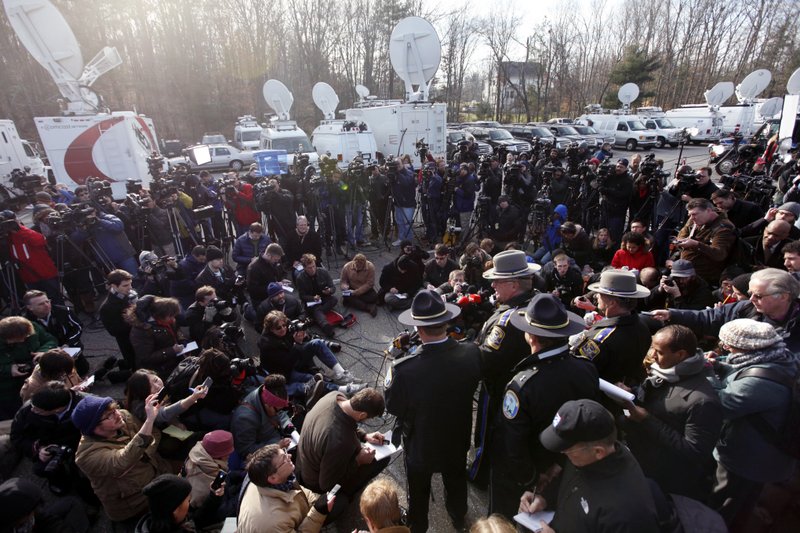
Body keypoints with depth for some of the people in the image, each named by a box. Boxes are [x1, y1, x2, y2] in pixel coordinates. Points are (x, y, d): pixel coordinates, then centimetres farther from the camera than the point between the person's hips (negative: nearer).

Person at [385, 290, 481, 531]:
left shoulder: (405, 368, -39)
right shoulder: (471, 353, -28)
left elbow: (393, 407, -19)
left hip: (420, 444, -3)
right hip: (458, 440, 3)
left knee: (418, 492, 29)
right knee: (456, 482, 34)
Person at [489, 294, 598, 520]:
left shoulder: (522, 385, -40)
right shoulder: (588, 370, -24)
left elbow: (511, 446, -31)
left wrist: (529, 478, -12)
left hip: (518, 475, -5)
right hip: (563, 466, 5)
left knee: (504, 522, 26)